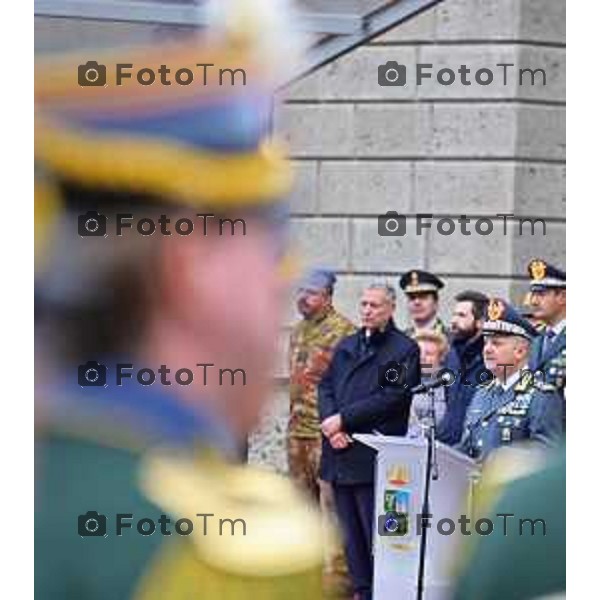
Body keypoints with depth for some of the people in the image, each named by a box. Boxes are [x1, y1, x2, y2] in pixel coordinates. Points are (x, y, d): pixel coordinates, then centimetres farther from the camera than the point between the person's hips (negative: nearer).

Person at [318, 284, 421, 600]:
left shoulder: (404, 350, -2)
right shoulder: (346, 346, 19)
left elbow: (392, 398, -12)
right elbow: (326, 386, 14)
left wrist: (344, 419, -13)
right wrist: (330, 424, -5)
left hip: (374, 455, -6)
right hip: (341, 454, 6)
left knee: (375, 530, -7)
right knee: (350, 532, 9)